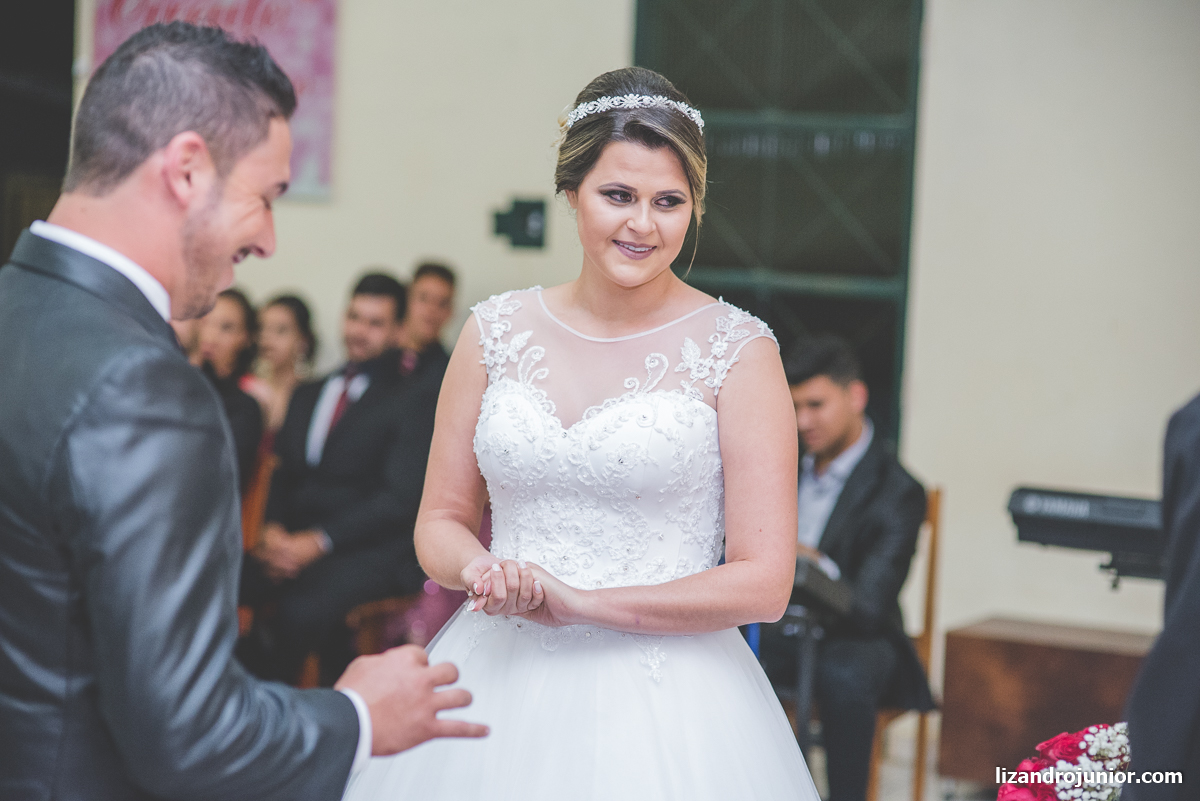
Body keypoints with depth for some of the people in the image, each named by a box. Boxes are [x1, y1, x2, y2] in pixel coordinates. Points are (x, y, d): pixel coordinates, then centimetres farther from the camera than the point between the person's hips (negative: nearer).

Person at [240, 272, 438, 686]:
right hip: (300, 541, 5)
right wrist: (274, 529, -3)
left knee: (302, 609, -36)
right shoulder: (308, 394, 24)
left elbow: (401, 497, -7)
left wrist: (319, 541, -16)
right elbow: (283, 476, 20)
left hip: (379, 549, -5)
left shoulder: (416, 399, 4)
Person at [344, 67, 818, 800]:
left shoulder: (738, 350, -7)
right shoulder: (496, 332, 4)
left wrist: (582, 601, -15)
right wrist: (481, 569, -12)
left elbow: (764, 583, -9)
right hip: (499, 683, 3)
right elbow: (441, 520, 11)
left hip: (661, 707, -3)